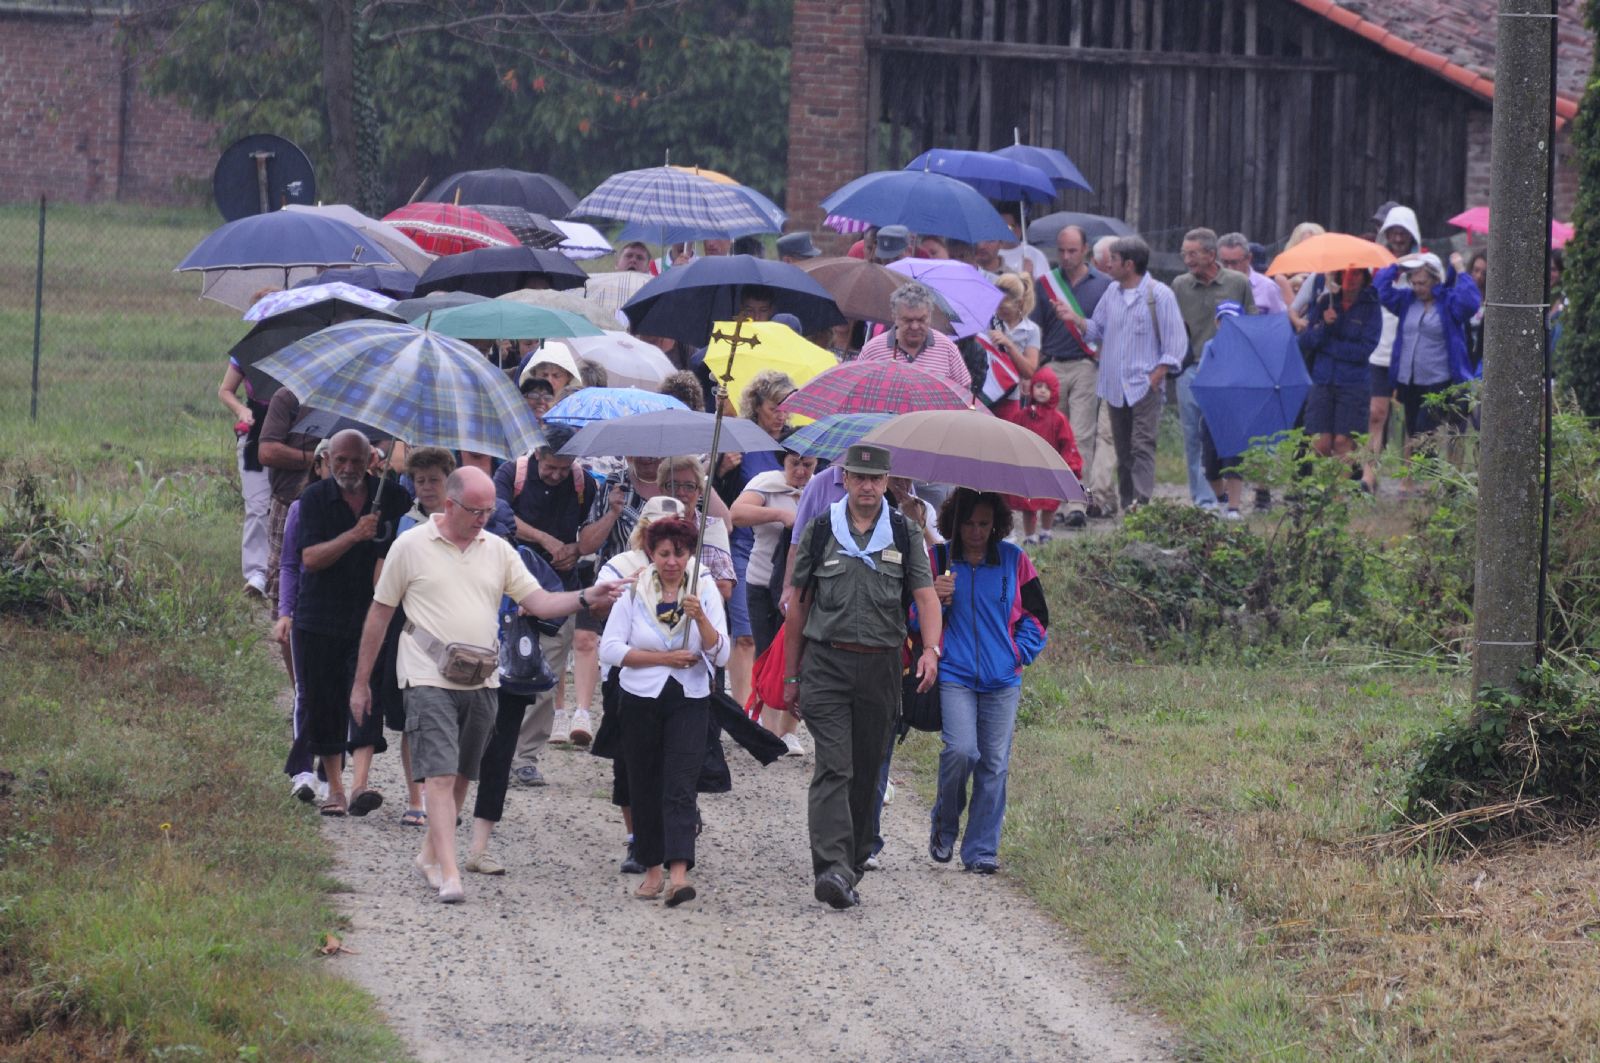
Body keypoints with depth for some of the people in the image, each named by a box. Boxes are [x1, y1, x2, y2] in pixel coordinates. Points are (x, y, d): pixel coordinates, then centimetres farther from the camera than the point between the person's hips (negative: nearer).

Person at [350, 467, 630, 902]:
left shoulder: (497, 551, 9)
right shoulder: (411, 547, -2)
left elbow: (538, 602, 5)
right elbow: (379, 615, 4)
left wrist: (586, 597, -14)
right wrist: (361, 683, 6)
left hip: (480, 683, 5)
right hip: (429, 681, -5)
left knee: (461, 777, 12)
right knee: (440, 774, -14)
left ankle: (430, 855, 28)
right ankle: (449, 874, -20)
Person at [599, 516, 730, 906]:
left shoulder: (705, 591, 2)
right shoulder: (634, 590, 1)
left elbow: (720, 655, -3)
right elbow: (610, 648, -5)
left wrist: (700, 618, -19)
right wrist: (663, 658, -11)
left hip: (689, 701, -1)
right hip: (641, 699, 1)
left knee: (680, 786, -13)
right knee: (645, 786, 6)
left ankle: (679, 874, -24)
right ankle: (652, 870, 18)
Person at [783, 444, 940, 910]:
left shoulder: (904, 536, 7)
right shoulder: (820, 532, 6)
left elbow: (926, 596, 0)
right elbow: (798, 606, 10)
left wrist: (931, 649, -19)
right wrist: (791, 675, 9)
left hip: (880, 668, 2)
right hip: (827, 664, -2)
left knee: (867, 770, 9)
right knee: (834, 767, -14)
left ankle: (854, 861, 22)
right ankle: (832, 868, -26)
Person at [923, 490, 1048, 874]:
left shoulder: (1014, 561, 7)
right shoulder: (939, 561, 4)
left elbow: (1036, 615, 15)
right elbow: (914, 618, 7)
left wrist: (1019, 654, 3)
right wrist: (935, 599, -13)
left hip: (1002, 680, 2)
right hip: (954, 675, -2)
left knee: (994, 764, 0)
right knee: (961, 751, -18)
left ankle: (981, 850, 8)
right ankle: (944, 824, 7)